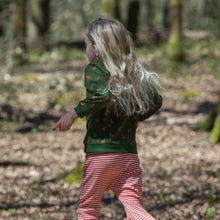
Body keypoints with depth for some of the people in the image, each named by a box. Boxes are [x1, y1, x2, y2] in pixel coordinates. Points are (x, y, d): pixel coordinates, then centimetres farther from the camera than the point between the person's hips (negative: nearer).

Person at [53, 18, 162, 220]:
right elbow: (156, 101, 14)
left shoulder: (94, 69, -7)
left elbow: (101, 94, -26)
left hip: (100, 152, -5)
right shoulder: (133, 72, 11)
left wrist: (74, 114, -18)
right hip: (129, 153, 5)